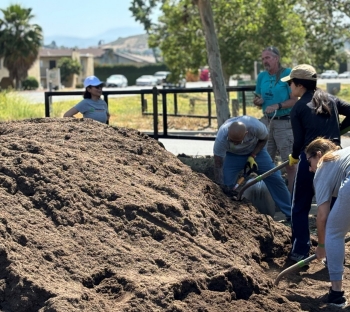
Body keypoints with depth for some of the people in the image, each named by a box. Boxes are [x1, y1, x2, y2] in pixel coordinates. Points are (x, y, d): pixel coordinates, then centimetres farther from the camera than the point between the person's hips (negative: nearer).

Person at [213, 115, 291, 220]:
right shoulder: (221, 138, -38)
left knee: (275, 178, -6)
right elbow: (218, 165, -29)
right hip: (232, 154, -1)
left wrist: (252, 156, -22)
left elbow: (263, 139, -12)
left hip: (255, 150, 1)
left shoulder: (256, 127, -38)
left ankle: (291, 213, 3)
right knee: (226, 184, -18)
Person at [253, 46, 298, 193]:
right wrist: (257, 101, -6)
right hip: (266, 121, 6)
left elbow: (294, 100, -12)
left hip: (284, 122, -6)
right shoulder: (262, 76, 8)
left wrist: (278, 106, -25)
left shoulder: (287, 74, -9)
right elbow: (257, 99, 17)